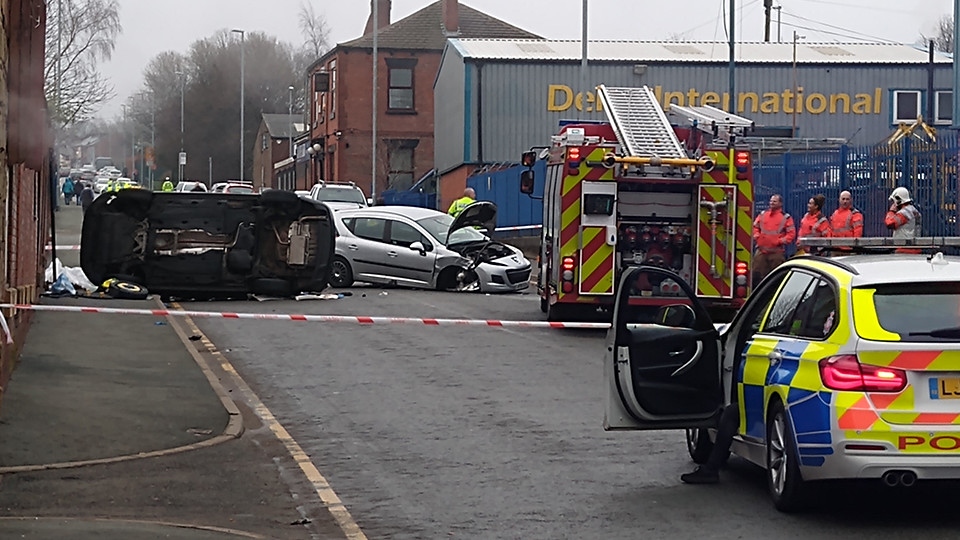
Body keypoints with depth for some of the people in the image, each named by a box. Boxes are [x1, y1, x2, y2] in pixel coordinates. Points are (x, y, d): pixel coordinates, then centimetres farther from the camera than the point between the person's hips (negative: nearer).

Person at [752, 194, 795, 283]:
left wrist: (782, 241, -15)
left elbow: (791, 233, -3)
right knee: (756, 274, 1)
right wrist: (756, 235, 2)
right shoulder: (763, 214, 12)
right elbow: (755, 226, 20)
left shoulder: (786, 217, 1)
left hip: (777, 251, -3)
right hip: (761, 250, 3)